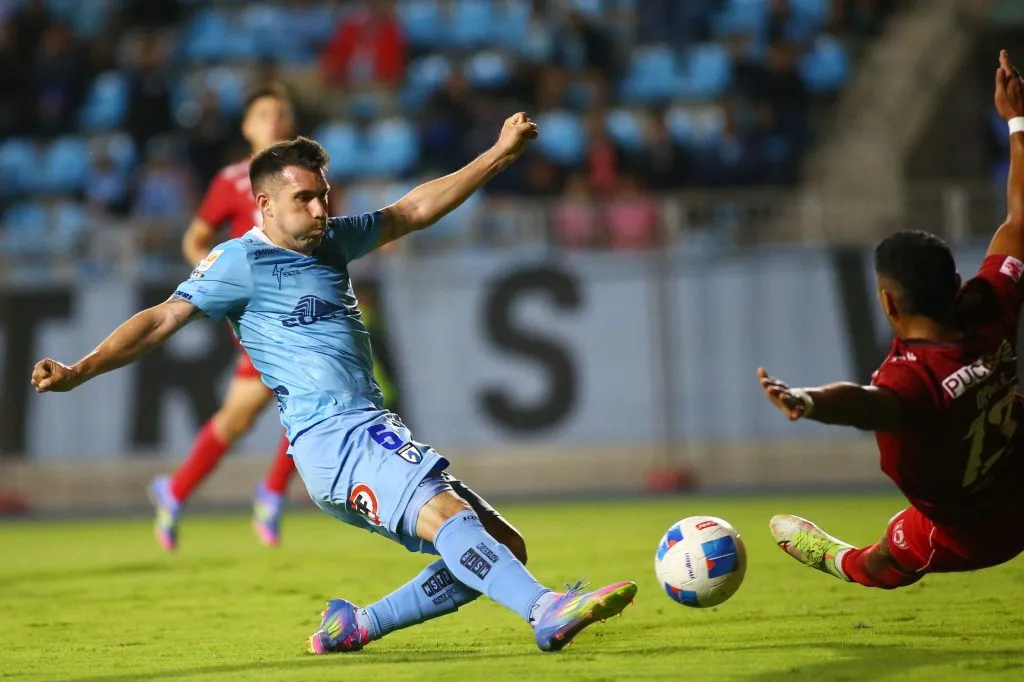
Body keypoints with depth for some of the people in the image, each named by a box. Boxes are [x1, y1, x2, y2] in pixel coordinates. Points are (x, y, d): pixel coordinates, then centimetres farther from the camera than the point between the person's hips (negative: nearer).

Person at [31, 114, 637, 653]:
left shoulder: (331, 241, 22)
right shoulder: (242, 261, 0)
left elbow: (414, 210, 29)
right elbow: (164, 319, -7)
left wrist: (501, 155, 27)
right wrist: (78, 372, -18)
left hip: (370, 430, 9)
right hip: (336, 437, -9)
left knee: (503, 547, 4)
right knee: (445, 512, -33)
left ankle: (353, 626, 6)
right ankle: (548, 612, -53)